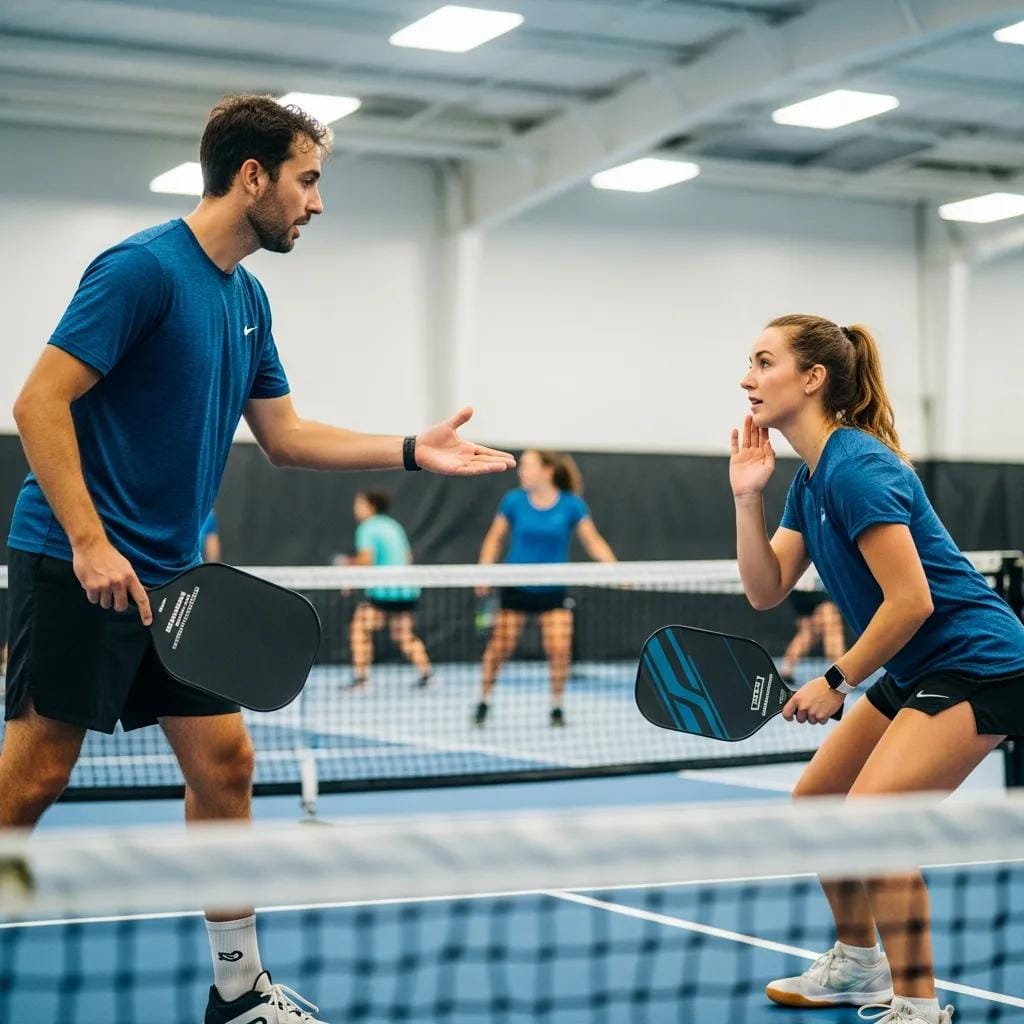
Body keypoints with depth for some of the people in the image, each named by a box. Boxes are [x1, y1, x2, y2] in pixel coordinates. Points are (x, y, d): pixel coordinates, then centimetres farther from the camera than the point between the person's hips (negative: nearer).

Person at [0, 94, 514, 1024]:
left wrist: (413, 452, 10)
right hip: (78, 564, -8)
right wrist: (91, 543, -24)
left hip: (171, 574, 9)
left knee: (224, 762, 7)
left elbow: (285, 435, 19)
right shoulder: (142, 269, -14)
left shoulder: (248, 299, 12)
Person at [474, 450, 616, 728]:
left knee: (560, 648, -10)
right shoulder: (513, 501, -6)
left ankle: (556, 707, 10)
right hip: (515, 588, 1)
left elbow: (593, 541, -6)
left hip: (553, 590, 0)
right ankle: (484, 702, 19)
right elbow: (494, 538, 5)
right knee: (499, 647, 0)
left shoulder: (572, 505, -8)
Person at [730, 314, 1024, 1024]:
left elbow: (910, 601, -25)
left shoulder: (856, 467, -21)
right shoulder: (810, 479, 9)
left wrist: (837, 684, -15)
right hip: (917, 670, 11)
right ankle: (857, 967, 32)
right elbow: (766, 591, 4)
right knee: (814, 805, 15)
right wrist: (747, 498, -5)